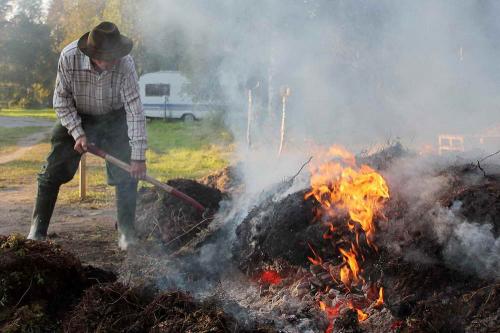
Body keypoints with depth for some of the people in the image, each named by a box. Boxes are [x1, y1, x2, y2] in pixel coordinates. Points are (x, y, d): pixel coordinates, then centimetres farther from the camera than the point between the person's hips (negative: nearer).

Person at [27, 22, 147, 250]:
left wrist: (138, 156, -33)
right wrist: (78, 133, -23)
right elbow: (61, 100, -14)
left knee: (126, 174, -9)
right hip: (75, 117, 1)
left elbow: (135, 110, -31)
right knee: (52, 172, -2)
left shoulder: (124, 63, -31)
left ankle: (127, 233, 3)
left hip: (113, 119, -1)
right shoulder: (69, 57, -29)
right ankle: (37, 231, 10)